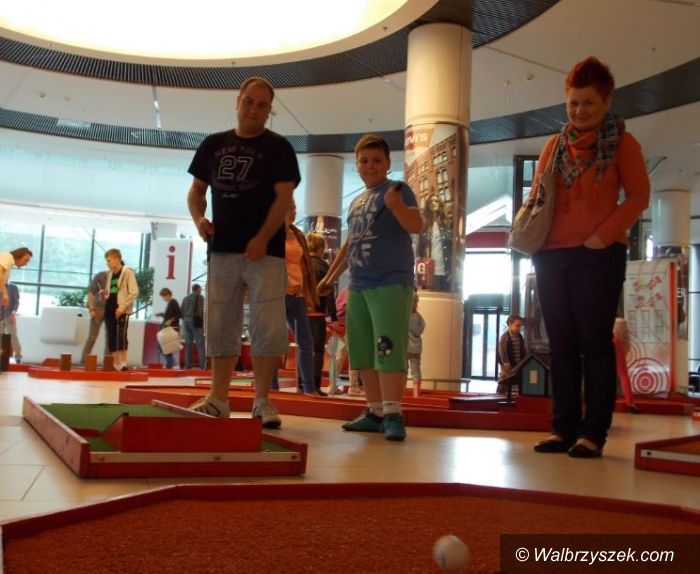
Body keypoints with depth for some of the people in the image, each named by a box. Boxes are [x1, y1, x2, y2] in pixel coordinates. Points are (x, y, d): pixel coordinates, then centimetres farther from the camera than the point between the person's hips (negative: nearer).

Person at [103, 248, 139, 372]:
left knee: (121, 337, -12)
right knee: (111, 338, 5)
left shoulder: (128, 272, -5)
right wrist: (105, 293, 2)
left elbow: (134, 292, -11)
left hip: (122, 311, -7)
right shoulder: (110, 274, 16)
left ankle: (123, 364, -8)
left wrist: (122, 307, -16)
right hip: (109, 310, 7)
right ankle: (116, 365, 10)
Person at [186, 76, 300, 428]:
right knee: (221, 327, 8)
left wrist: (262, 238, -18)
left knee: (267, 328, -5)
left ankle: (262, 400, 5)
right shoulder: (213, 145, 13)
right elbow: (196, 189, 18)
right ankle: (218, 398, 17)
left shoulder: (278, 148, 2)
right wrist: (198, 218, -4)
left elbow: (284, 197, -6)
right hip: (222, 249, 4)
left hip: (265, 251, -3)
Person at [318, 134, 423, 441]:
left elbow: (417, 226, -17)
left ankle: (393, 414, -11)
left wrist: (398, 206, -36)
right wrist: (330, 276, 27)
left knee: (389, 349, -14)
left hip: (391, 283, -8)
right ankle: (375, 412, 17)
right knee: (363, 352, 9)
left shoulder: (397, 189, -2)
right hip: (358, 286, 8)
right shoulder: (356, 202, 19)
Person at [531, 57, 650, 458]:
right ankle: (564, 428, 10)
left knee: (595, 341, -4)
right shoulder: (555, 145, 16)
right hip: (552, 255, 5)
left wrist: (604, 235, -14)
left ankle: (593, 433, -1)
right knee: (562, 343, 5)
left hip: (599, 255, -5)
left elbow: (639, 196, -3)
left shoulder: (621, 142, 4)